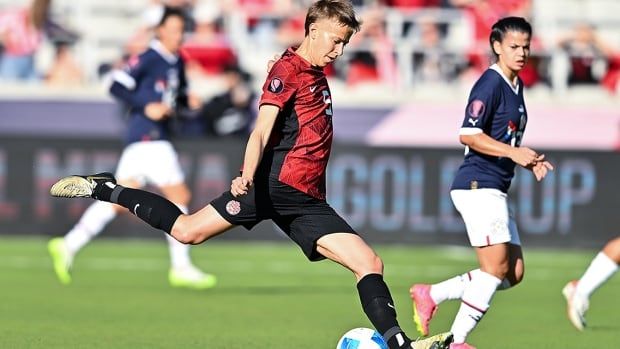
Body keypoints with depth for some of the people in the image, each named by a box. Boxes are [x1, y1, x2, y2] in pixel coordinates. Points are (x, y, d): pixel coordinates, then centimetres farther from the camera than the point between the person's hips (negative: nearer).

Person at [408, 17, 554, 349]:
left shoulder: (516, 85, 18)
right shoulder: (490, 83, -11)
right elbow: (469, 135, -19)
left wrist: (528, 160, 10)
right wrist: (513, 152, -24)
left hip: (494, 191, 10)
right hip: (478, 184, -10)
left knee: (513, 273, 7)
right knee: (496, 266, -11)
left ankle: (430, 295, 12)